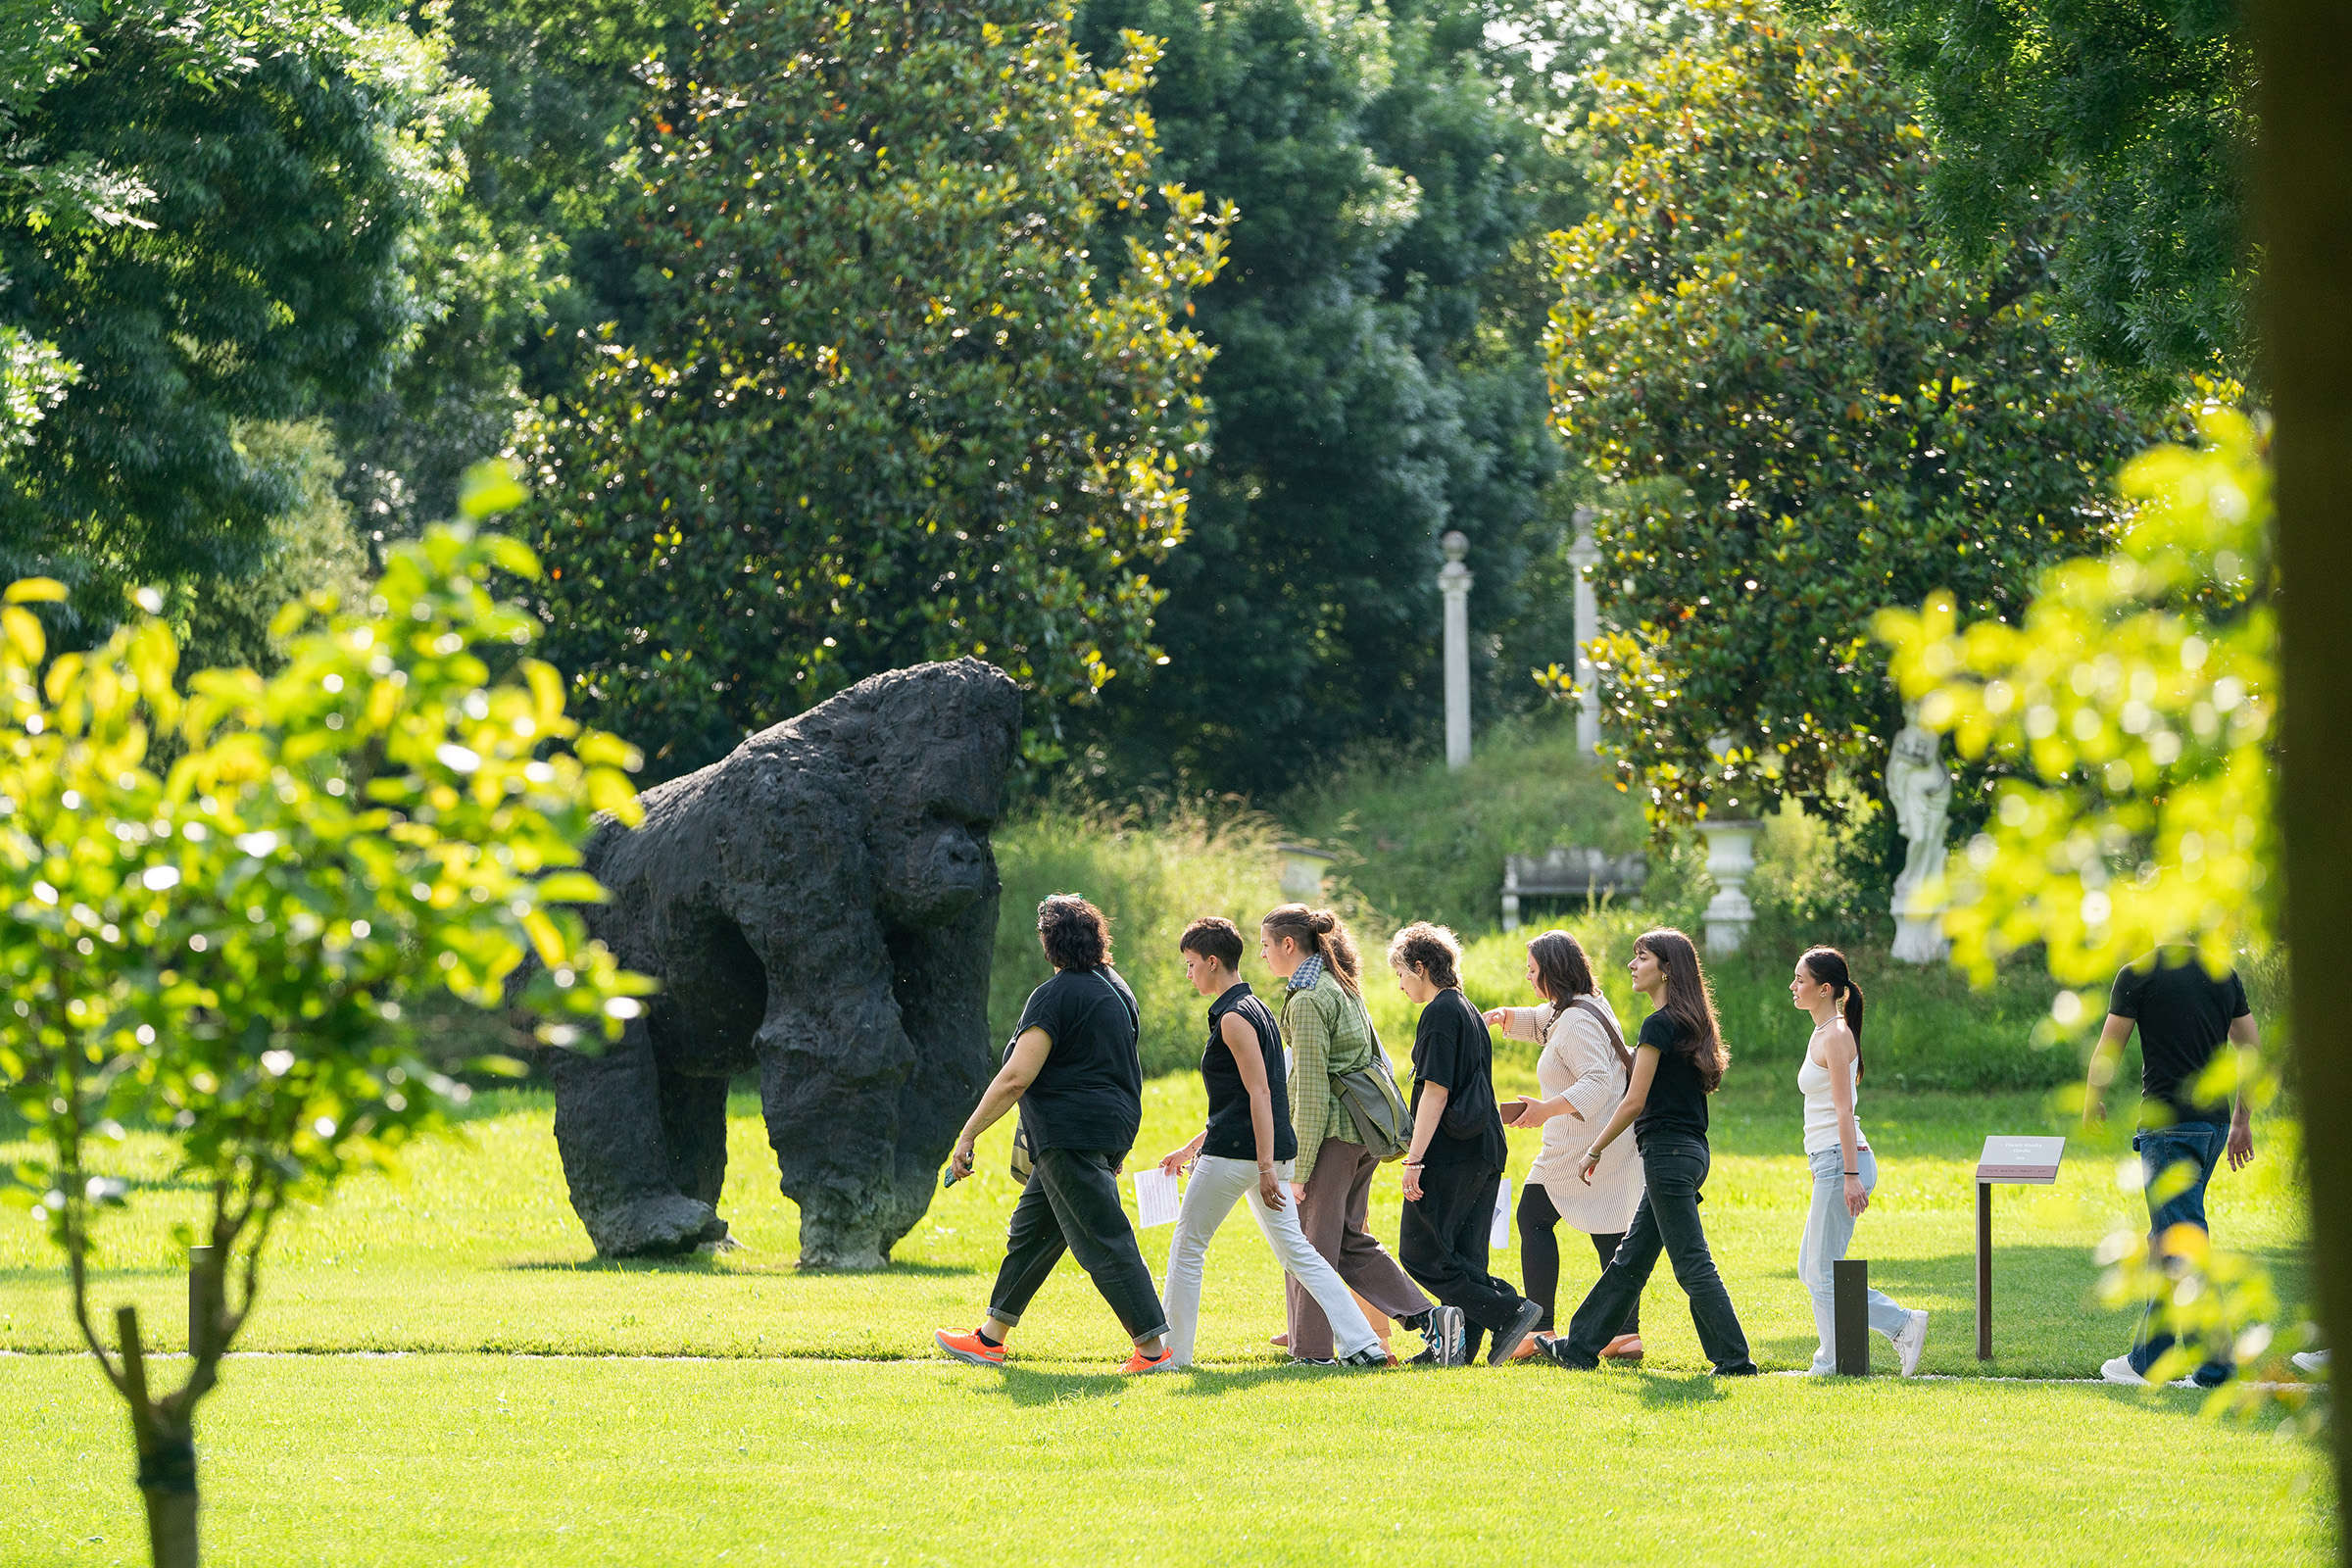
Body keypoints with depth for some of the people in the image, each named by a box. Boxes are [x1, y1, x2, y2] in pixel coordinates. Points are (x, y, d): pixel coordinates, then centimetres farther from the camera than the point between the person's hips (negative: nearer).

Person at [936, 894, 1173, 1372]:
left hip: (1071, 1133, -10)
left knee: (1104, 1243, -8)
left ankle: (1154, 1347, -10)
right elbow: (1124, 1068, 23)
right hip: (1114, 1128, 10)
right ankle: (989, 1340, 24)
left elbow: (1016, 1078, -19)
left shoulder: (1056, 996, -15)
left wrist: (968, 1135, -13)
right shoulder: (1115, 988, 14)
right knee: (1031, 1230, 17)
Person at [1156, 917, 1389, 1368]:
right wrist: (1191, 1148, 29)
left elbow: (1258, 1094, -19)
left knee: (1187, 1247, 4)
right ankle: (1363, 1345, -2)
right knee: (1295, 1251, 7)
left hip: (1237, 1152, -9)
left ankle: (1173, 1351, 9)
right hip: (1265, 1150, 9)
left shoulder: (1234, 1018, -12)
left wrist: (1266, 1168, -24)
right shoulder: (1254, 1008, 18)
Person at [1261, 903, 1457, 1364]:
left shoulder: (1307, 1001, -14)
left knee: (1310, 1243, -1)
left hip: (1332, 1130, -9)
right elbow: (1373, 1056, 20)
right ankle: (1430, 1317, 3)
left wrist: (1300, 1167, -16)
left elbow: (1312, 1090, -17)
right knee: (1351, 1242, 13)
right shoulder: (1340, 986, 15)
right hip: (1362, 1131, 9)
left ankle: (1311, 1352, 2)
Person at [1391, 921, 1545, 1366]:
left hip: (1450, 1155, -10)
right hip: (1485, 1151, 10)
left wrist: (1414, 1159, -18)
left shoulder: (1440, 1013, -11)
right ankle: (1460, 1347, 7)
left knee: (1420, 1251, -6)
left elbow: (1436, 1092, -17)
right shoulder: (1469, 1012, 17)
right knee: (1463, 1254, 10)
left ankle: (1510, 1311, -13)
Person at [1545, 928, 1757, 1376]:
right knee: (1630, 1259, 15)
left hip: (1667, 1151, -10)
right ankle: (1580, 1348, 23)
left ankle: (1734, 1360, -8)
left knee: (1693, 1266, -7)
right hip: (1692, 1150, 10)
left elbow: (1635, 1103, -13)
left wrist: (1593, 1151, -4)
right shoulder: (1691, 1024, 13)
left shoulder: (1660, 1025, -14)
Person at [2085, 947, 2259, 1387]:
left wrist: (2092, 1103, 15)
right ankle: (2148, 1353, 18)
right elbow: (2251, 1050, 14)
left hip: (2168, 1123, -6)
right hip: (2215, 1118, 6)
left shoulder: (2138, 975, -7)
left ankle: (2216, 1361, -7)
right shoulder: (2224, 974, 9)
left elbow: (2108, 1051, -2)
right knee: (2167, 1232, 15)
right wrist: (2242, 1122, 22)